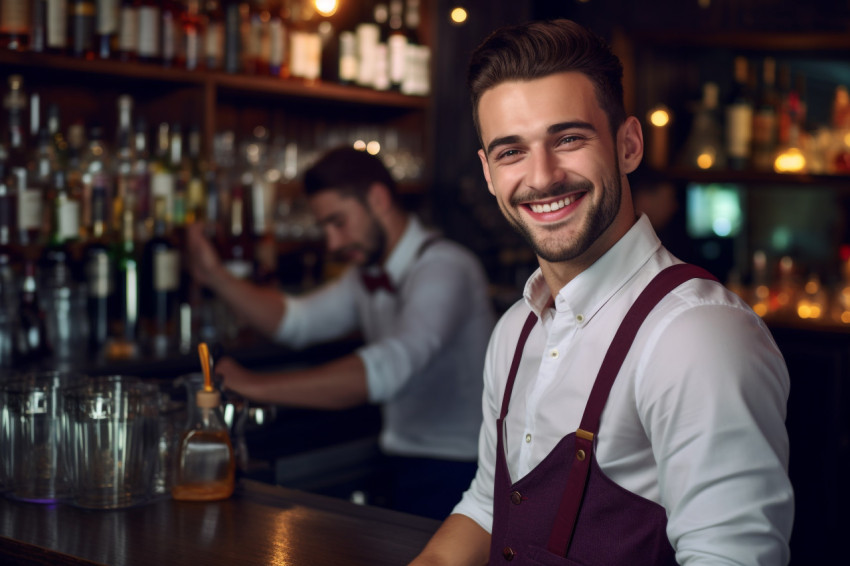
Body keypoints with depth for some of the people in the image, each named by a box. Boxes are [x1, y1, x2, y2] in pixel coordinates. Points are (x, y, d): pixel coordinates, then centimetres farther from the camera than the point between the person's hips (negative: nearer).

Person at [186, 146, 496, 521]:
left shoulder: (444, 268, -21)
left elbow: (388, 368, -35)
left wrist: (255, 386, -37)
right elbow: (296, 321, 16)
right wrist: (216, 276, 1)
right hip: (404, 470, 8)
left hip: (453, 479, -8)